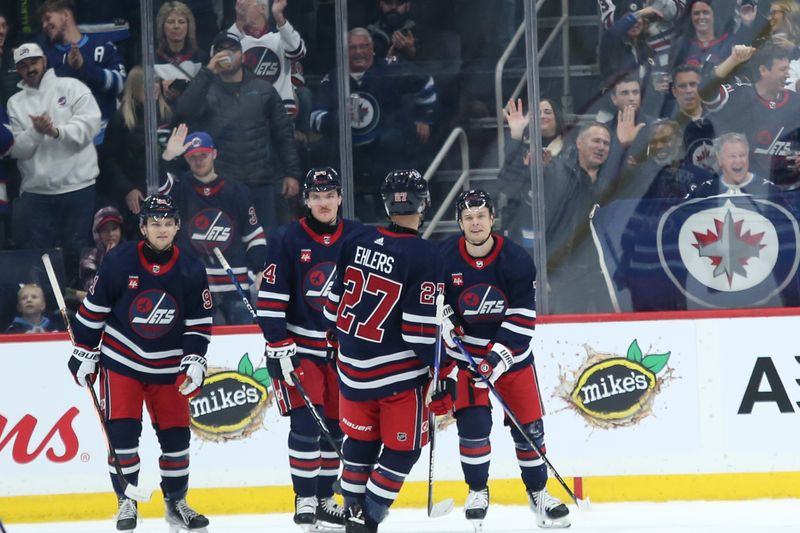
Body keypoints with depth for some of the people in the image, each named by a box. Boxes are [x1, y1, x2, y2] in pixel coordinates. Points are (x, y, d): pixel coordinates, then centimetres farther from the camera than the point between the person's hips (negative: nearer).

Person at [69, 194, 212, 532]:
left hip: (167, 367, 3)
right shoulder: (119, 262, -12)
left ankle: (176, 503, 21)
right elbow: (92, 310, -4)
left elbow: (199, 323, 2)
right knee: (122, 431, -11)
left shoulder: (191, 271, -5)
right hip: (121, 361, -2)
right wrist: (84, 355, -3)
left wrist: (194, 363, -7)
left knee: (176, 435, 5)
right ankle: (126, 503, 1)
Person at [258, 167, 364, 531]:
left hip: (342, 347, 4)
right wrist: (277, 341, -15)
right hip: (298, 345, -4)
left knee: (335, 424, 7)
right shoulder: (287, 240, -8)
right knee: (306, 422, -11)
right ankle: (305, 501, -2)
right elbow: (271, 295, -9)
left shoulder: (357, 238, 2)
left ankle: (324, 498, 18)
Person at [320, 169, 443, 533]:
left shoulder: (356, 243, -1)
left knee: (360, 440, 21)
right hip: (399, 372, -6)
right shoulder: (424, 256, -17)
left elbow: (335, 302, 7)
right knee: (403, 448, 7)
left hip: (353, 365, 6)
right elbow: (420, 326, -18)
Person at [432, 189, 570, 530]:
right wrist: (445, 320, -16)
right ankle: (477, 491, 8)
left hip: (511, 350, 0)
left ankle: (538, 493, 19)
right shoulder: (444, 258, -12)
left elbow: (523, 316, -14)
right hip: (465, 351, 0)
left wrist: (500, 355, -23)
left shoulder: (515, 260, -14)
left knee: (528, 425, 3)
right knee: (472, 422, -11)